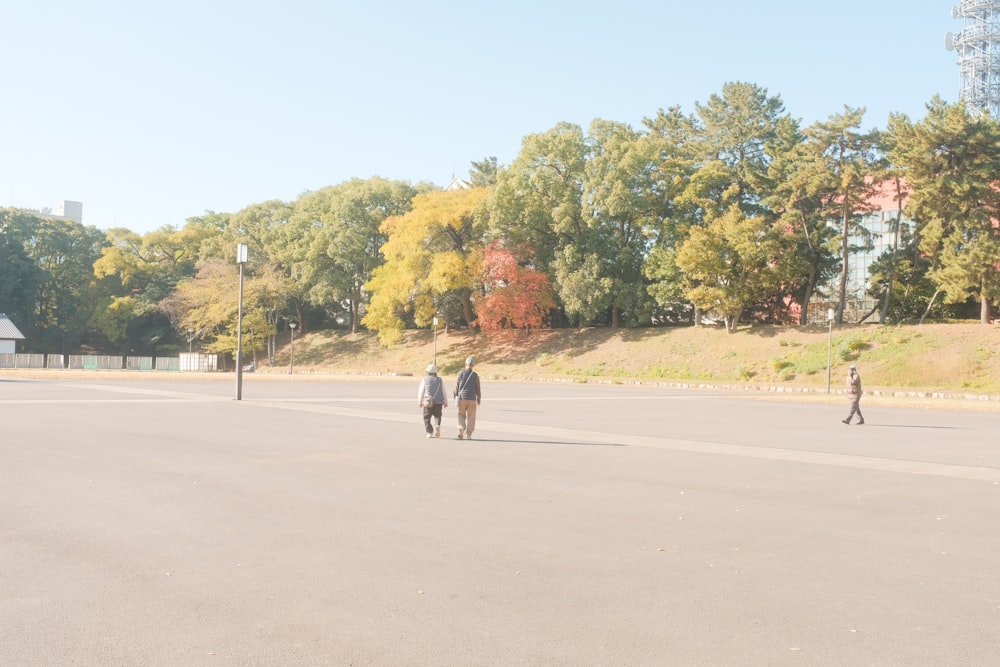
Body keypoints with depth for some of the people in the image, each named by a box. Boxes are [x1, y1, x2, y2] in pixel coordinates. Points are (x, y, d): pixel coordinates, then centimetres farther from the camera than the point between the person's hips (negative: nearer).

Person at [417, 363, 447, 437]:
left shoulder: (424, 380, 1)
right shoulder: (440, 380, 5)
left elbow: (421, 392, 3)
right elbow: (444, 392, 6)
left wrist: (420, 402, 14)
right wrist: (445, 402, 14)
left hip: (428, 402, -1)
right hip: (438, 401, 2)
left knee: (427, 417, 8)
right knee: (437, 416, 13)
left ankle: (430, 433, 0)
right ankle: (437, 425, -16)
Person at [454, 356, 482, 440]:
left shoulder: (461, 373, -2)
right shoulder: (475, 375, -1)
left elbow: (456, 386, -1)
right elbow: (478, 389, 1)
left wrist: (456, 398, 9)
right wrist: (479, 400, 11)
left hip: (462, 398, 0)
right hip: (472, 399, 0)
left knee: (461, 416, 12)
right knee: (470, 417, 6)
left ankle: (461, 432, -3)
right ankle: (468, 434, 2)